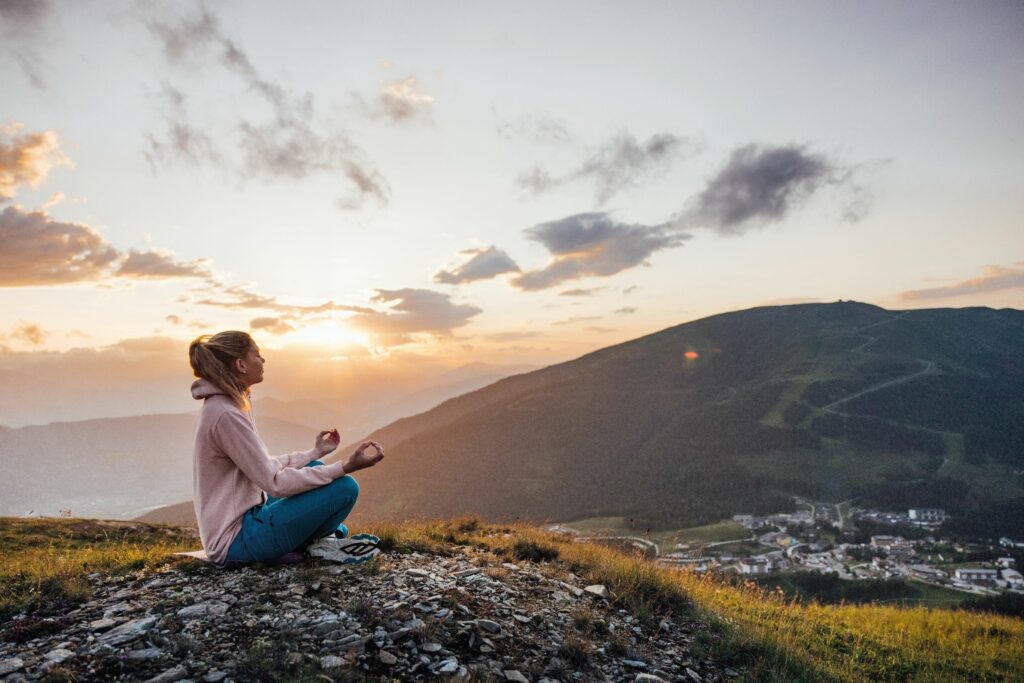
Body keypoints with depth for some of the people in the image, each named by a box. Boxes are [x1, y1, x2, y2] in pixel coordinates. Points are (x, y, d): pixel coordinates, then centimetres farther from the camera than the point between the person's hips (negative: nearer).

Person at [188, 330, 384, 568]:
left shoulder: (227, 405, 8)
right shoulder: (225, 414, -22)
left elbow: (267, 467, 13)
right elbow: (276, 483, -23)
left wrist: (316, 451, 20)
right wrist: (346, 467, -26)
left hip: (244, 516, 10)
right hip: (236, 541, -10)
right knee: (344, 488, -18)